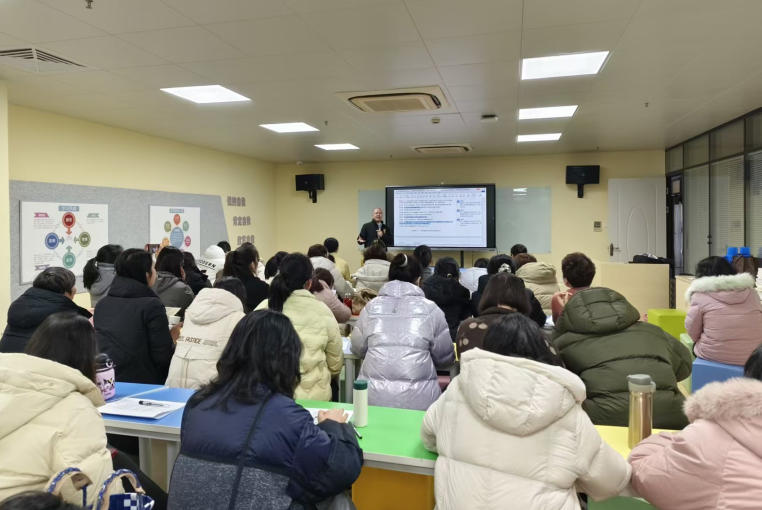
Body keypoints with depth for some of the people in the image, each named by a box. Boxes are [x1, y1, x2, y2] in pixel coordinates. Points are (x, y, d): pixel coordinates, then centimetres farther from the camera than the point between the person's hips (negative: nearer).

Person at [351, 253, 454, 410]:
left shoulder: (371, 306, 5)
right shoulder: (431, 309, 1)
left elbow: (358, 349, 15)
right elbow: (445, 358, 7)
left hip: (373, 397, 2)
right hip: (418, 399, -1)